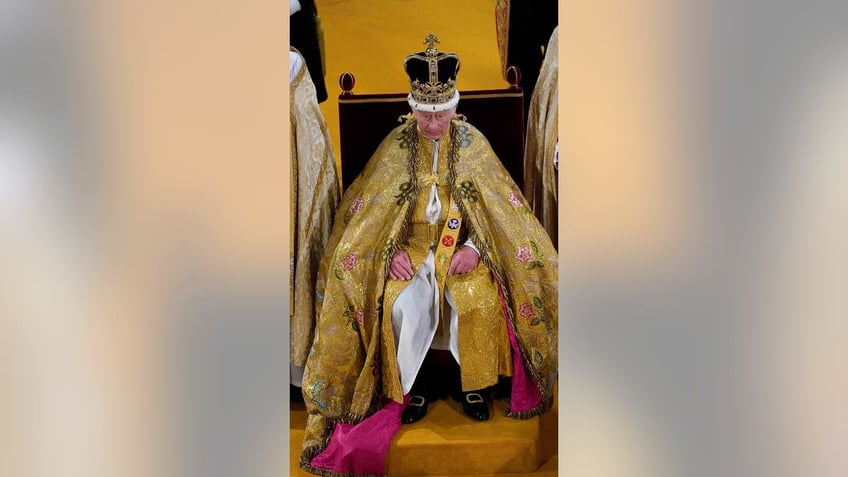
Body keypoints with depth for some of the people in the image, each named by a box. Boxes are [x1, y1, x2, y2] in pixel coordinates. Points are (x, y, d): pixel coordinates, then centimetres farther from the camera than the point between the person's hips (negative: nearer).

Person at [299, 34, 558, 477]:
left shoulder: (472, 142, 0)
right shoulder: (397, 144, 0)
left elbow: (498, 207, 1)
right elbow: (370, 208, 2)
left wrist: (474, 246, -15)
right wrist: (392, 249, -13)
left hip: (462, 245, 0)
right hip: (411, 246, 0)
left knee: (479, 301, -27)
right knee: (403, 305, -27)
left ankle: (473, 384, -3)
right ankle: (411, 387, -3)